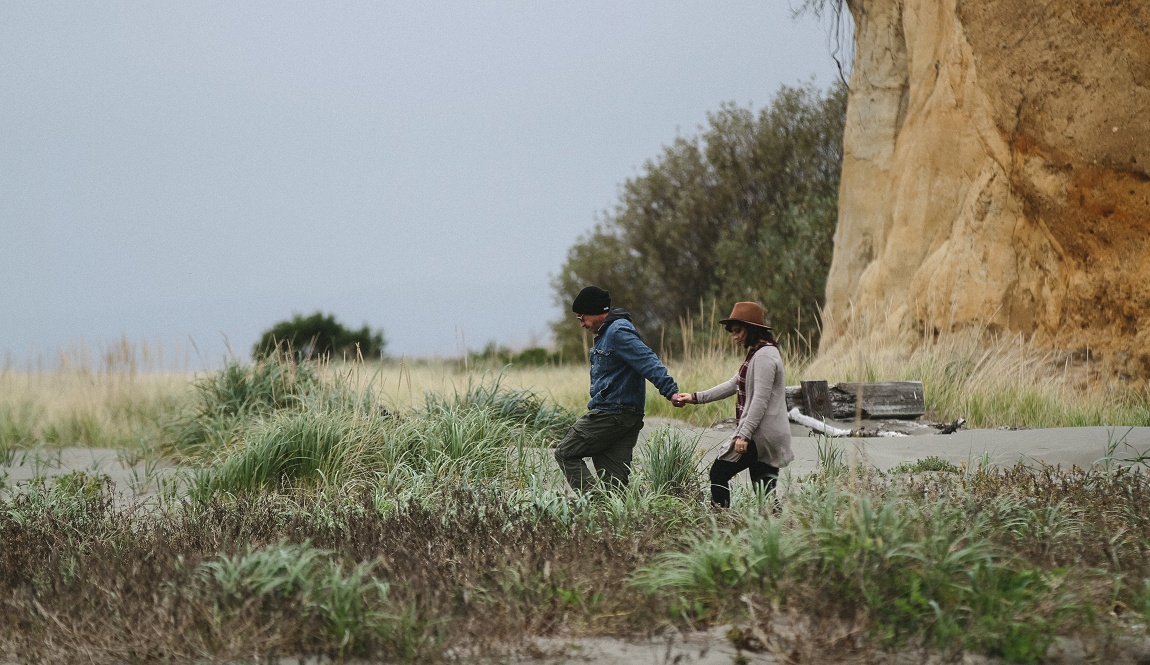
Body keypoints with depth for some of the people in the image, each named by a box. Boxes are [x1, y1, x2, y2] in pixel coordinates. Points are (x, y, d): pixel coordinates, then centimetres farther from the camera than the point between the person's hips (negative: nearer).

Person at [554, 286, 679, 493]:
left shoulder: (618, 332, -15)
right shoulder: (606, 332, 19)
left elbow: (647, 362, -25)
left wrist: (671, 391, -34)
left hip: (610, 414, -10)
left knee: (565, 453, -1)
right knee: (614, 480, 5)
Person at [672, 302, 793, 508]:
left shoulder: (764, 356, -13)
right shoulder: (757, 354, 20)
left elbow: (761, 400, -20)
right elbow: (733, 385, 26)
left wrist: (744, 435, -23)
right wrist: (695, 398, 24)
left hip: (760, 435, -10)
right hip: (767, 437, 10)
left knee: (718, 473, -2)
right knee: (764, 490, 6)